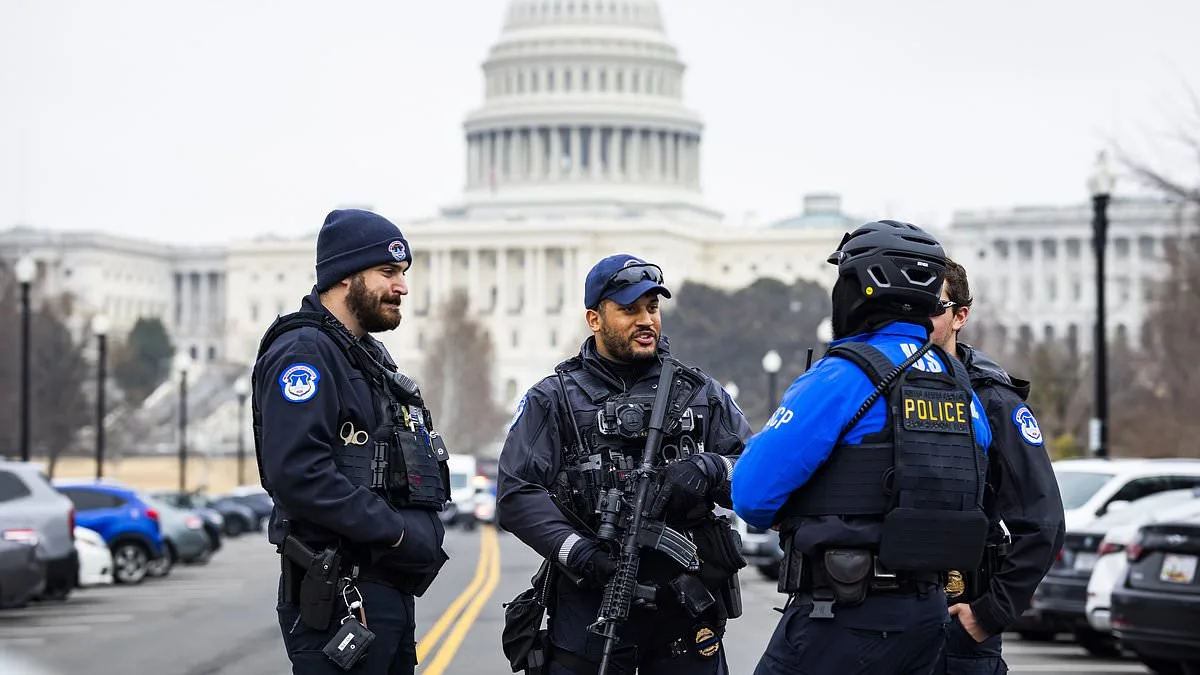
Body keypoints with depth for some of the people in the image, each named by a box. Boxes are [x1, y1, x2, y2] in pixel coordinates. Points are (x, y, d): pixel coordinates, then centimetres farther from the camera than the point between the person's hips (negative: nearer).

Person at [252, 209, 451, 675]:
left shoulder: (370, 356, 21)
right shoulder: (303, 352, -12)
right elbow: (296, 472, -25)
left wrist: (422, 532, 7)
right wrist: (395, 531, -20)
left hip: (390, 592, 10)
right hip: (338, 597, -10)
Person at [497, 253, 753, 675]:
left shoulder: (701, 393, 14)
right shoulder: (554, 400, 6)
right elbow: (517, 494, -3)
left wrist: (710, 470, -12)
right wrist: (577, 552, -16)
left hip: (687, 606, 2)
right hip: (591, 604, -2)